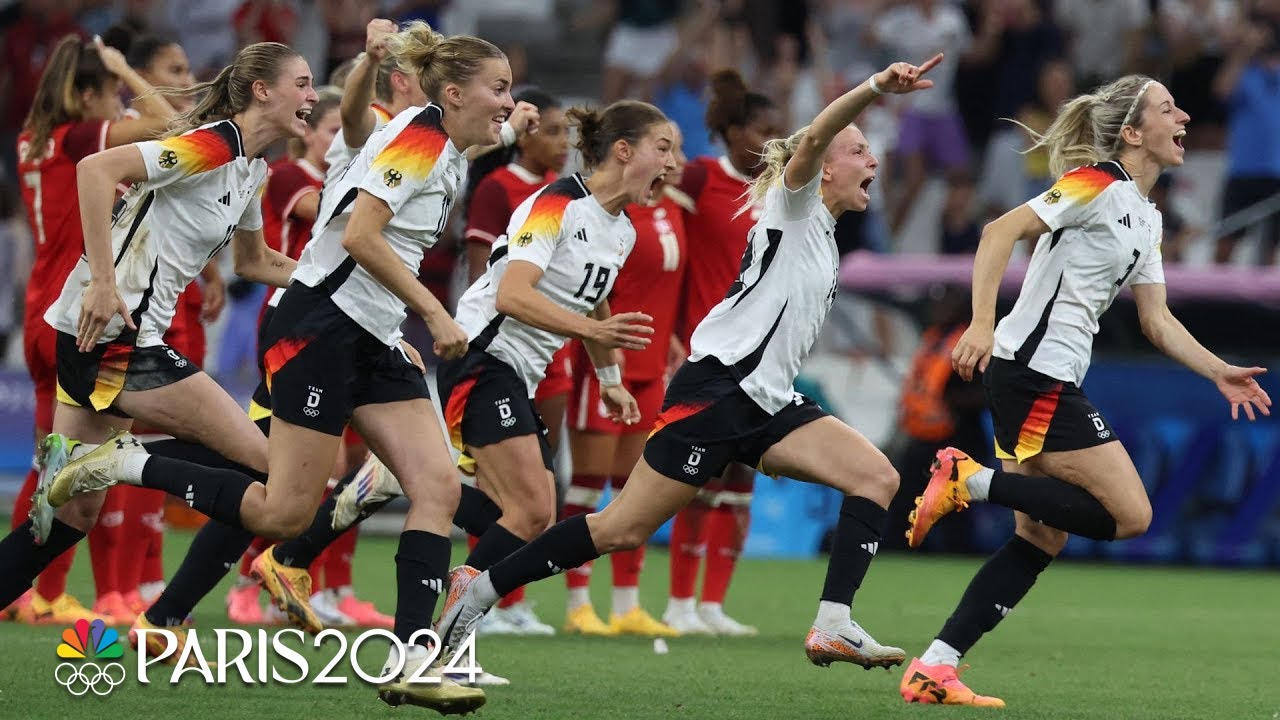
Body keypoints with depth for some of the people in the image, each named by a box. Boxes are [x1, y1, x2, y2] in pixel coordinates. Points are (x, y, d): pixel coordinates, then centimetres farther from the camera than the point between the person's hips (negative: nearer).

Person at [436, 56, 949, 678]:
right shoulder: (795, 205, 1)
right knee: (621, 530, -8)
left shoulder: (824, 241, 24)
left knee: (876, 479, -10)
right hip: (717, 388, -9)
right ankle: (480, 588, 5)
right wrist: (875, 88, -37)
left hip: (765, 403, 9)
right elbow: (813, 140, -21)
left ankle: (833, 627, -19)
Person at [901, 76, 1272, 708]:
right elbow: (1001, 231, -17)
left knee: (1042, 537, 8)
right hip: (1032, 369, -10)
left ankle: (933, 671, 6)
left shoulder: (1146, 220, 19)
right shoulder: (1100, 185, -10)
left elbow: (1157, 322, 21)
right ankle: (969, 479, -9)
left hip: (1049, 382, 10)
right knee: (1130, 514, -11)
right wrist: (981, 324, -27)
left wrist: (1219, 372, 10)